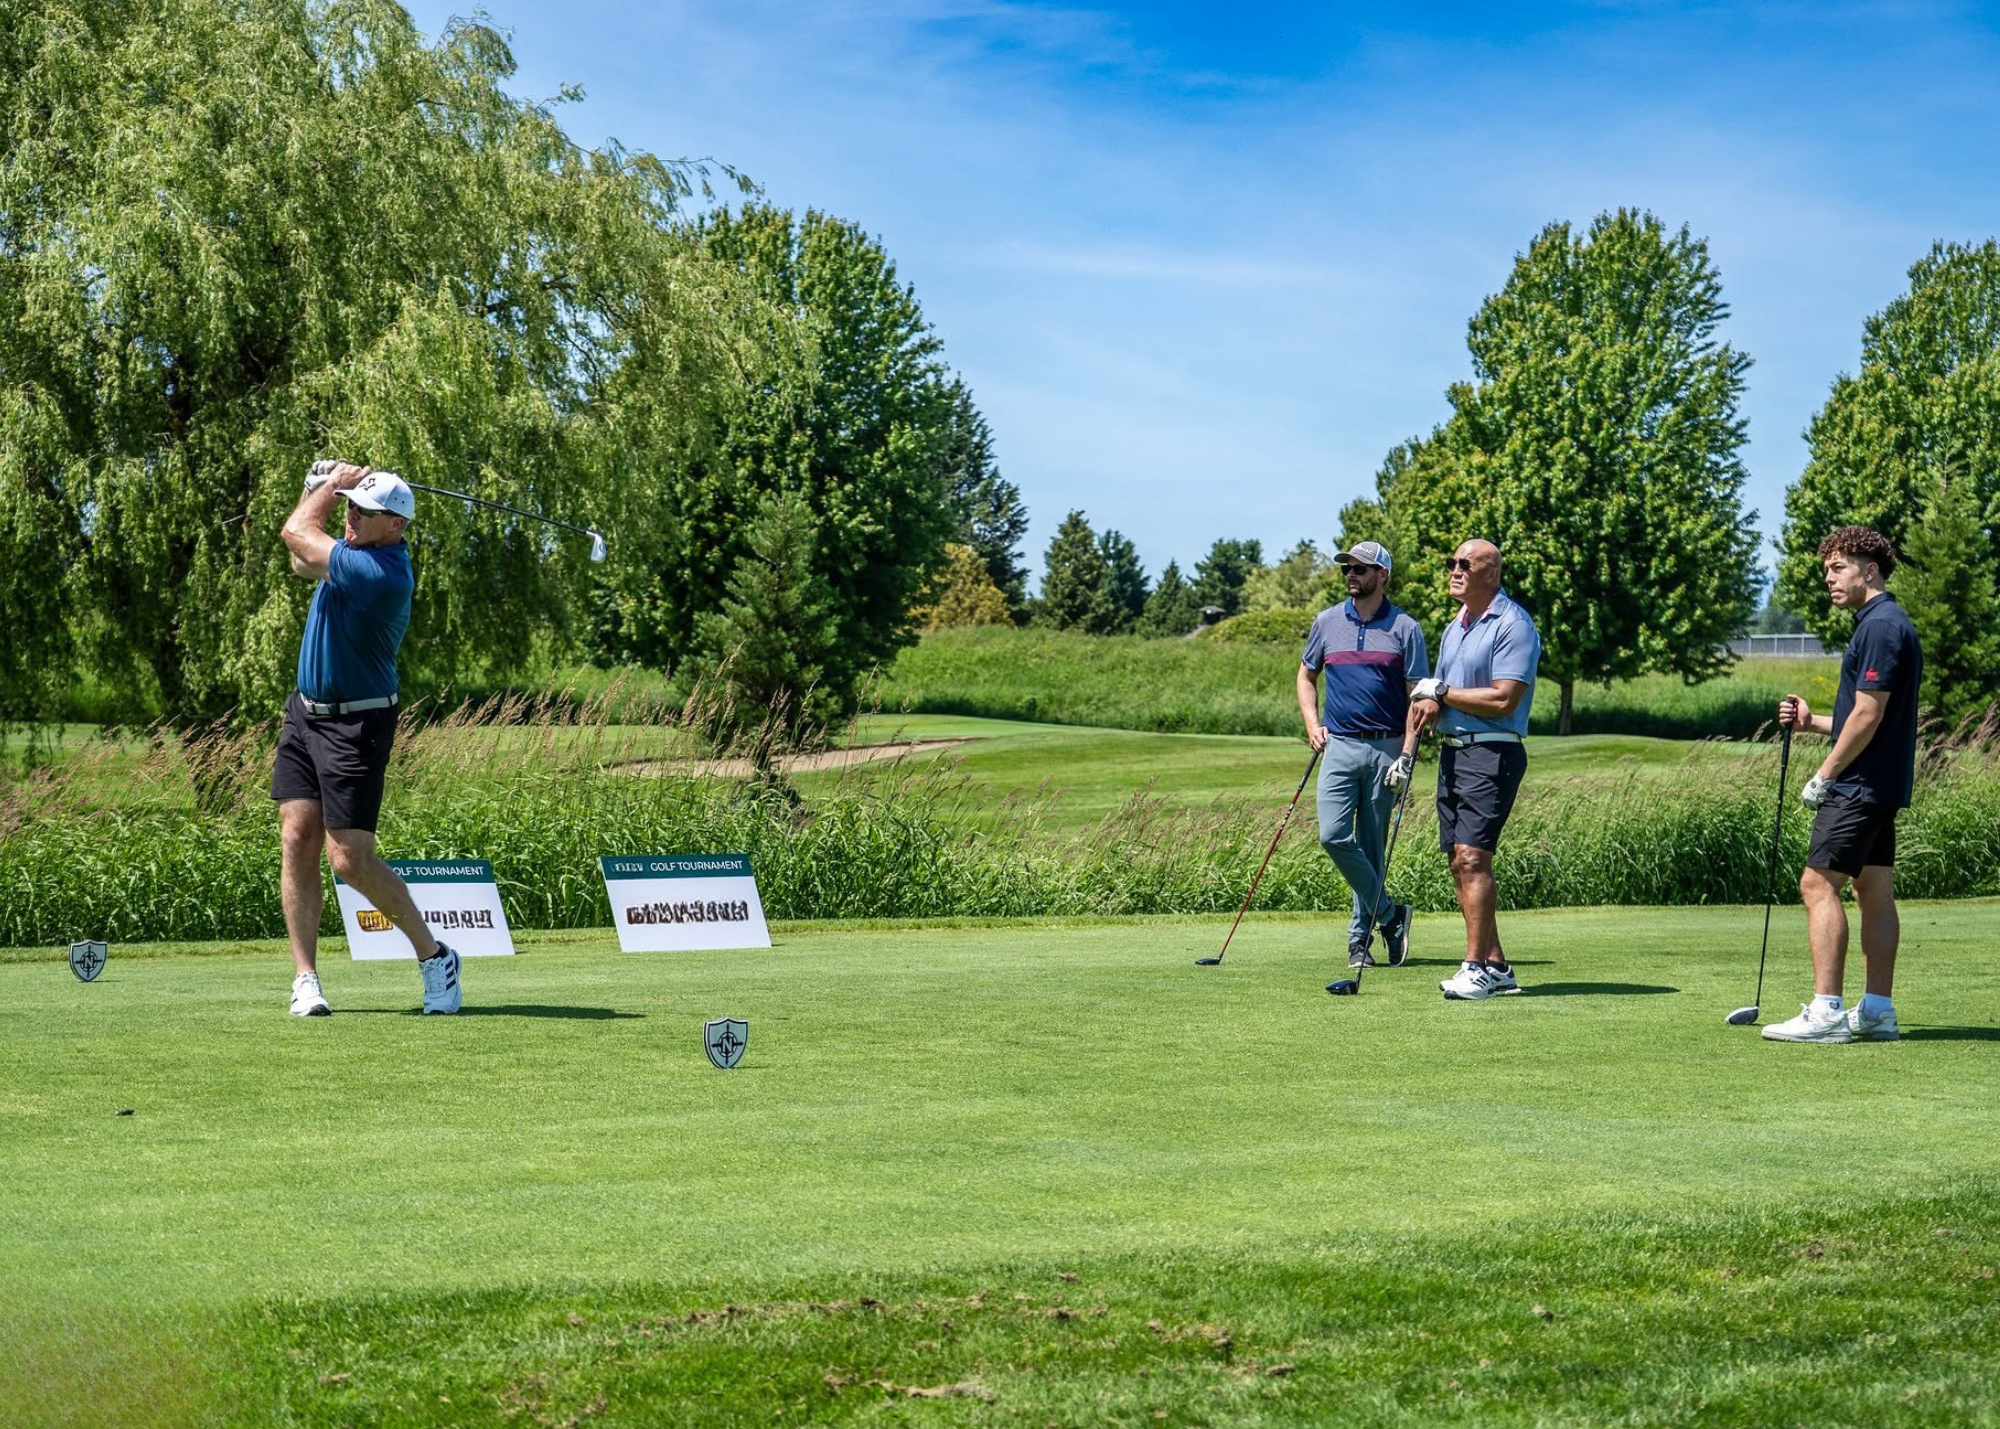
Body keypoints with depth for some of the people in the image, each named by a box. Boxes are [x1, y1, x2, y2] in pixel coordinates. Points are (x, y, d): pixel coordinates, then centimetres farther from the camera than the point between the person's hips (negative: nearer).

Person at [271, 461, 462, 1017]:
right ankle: (305, 980, 1)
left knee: (350, 859, -9)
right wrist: (321, 486, 12)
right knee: (297, 841, -1)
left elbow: (296, 534, -16)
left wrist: (333, 482, -1)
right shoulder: (358, 550, 5)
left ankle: (433, 955, 9)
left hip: (354, 725, -9)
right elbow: (300, 560, 26)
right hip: (305, 714, 9)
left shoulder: (380, 574, -25)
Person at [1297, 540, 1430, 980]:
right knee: (1333, 835, -12)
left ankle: (1361, 935, 13)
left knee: (1371, 845, 2)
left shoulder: (1405, 629, 0)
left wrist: (1406, 755, -10)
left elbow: (1417, 696, -1)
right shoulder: (1327, 622, 9)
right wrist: (1312, 724, 6)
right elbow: (1306, 675, 22)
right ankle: (1388, 914, 1)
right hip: (1339, 745, 2)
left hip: (1387, 747, -2)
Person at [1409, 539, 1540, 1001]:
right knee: (1460, 864, 7)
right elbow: (1435, 695, 22)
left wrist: (1440, 691, -8)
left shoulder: (1512, 625, -10)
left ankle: (1477, 968, -17)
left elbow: (1503, 699, -18)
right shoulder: (1454, 628, 19)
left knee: (1472, 856, -17)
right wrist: (1431, 702, -2)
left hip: (1492, 754, -9)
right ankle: (1496, 965, 12)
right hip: (1452, 751, 9)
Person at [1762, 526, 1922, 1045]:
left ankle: (1825, 1011, -13)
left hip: (1859, 785, -11)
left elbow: (1868, 715, -21)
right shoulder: (1885, 624, 17)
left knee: (1819, 884, -10)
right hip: (1881, 785, 11)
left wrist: (1824, 774, -15)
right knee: (1874, 890, 9)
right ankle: (1877, 1011, 10)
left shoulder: (1881, 627, -16)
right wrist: (1810, 722, 11)